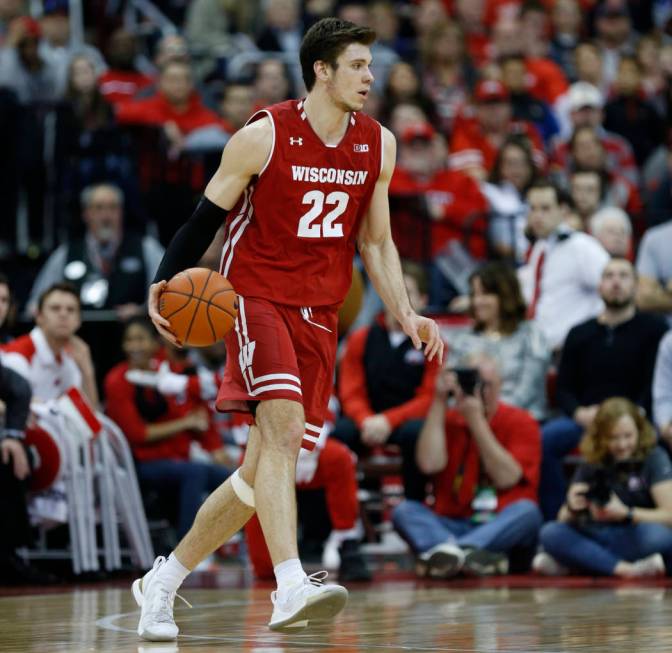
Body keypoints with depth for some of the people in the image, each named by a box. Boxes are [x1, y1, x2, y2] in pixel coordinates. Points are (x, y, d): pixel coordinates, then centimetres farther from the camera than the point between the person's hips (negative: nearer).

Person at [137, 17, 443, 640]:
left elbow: (376, 242, 14)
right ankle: (291, 587, -36)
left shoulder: (378, 145, 6)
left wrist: (406, 314, 2)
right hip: (256, 297, -6)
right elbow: (205, 218, -3)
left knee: (262, 472, 5)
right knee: (284, 426, -28)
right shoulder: (263, 136, -10)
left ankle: (163, 580, 20)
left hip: (318, 316, 6)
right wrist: (165, 284, -17)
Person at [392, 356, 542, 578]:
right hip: (453, 525, 2)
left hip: (503, 530, -1)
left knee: (527, 510, -31)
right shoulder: (448, 420, 10)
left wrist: (476, 420, -11)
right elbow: (429, 464, -9)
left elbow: (506, 478, -10)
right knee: (404, 510, -22)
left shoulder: (520, 422, 4)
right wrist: (439, 402, -6)